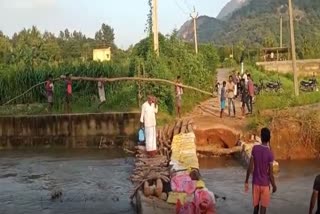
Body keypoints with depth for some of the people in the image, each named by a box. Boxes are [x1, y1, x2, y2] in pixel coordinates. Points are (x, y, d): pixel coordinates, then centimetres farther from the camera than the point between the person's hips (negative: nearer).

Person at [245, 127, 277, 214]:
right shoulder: (270, 153, -16)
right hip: (265, 184, -3)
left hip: (255, 183, 3)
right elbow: (270, 174, -13)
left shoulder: (255, 149, -8)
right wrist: (274, 186, 4)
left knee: (256, 206, 16)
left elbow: (250, 167, -6)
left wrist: (246, 181, 4)